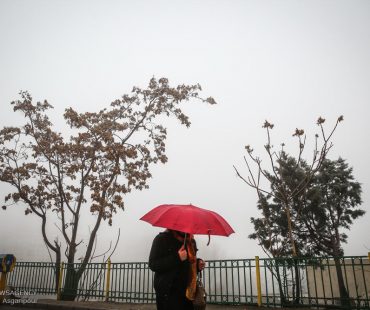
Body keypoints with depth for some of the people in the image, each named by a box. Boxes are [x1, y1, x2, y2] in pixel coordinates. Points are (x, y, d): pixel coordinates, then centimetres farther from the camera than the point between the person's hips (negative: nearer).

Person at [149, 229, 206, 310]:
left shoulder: (191, 241, 9)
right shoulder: (161, 239, -9)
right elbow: (153, 265, -17)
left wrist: (198, 264, 0)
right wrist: (177, 258, -24)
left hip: (188, 291, 6)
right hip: (168, 293, -5)